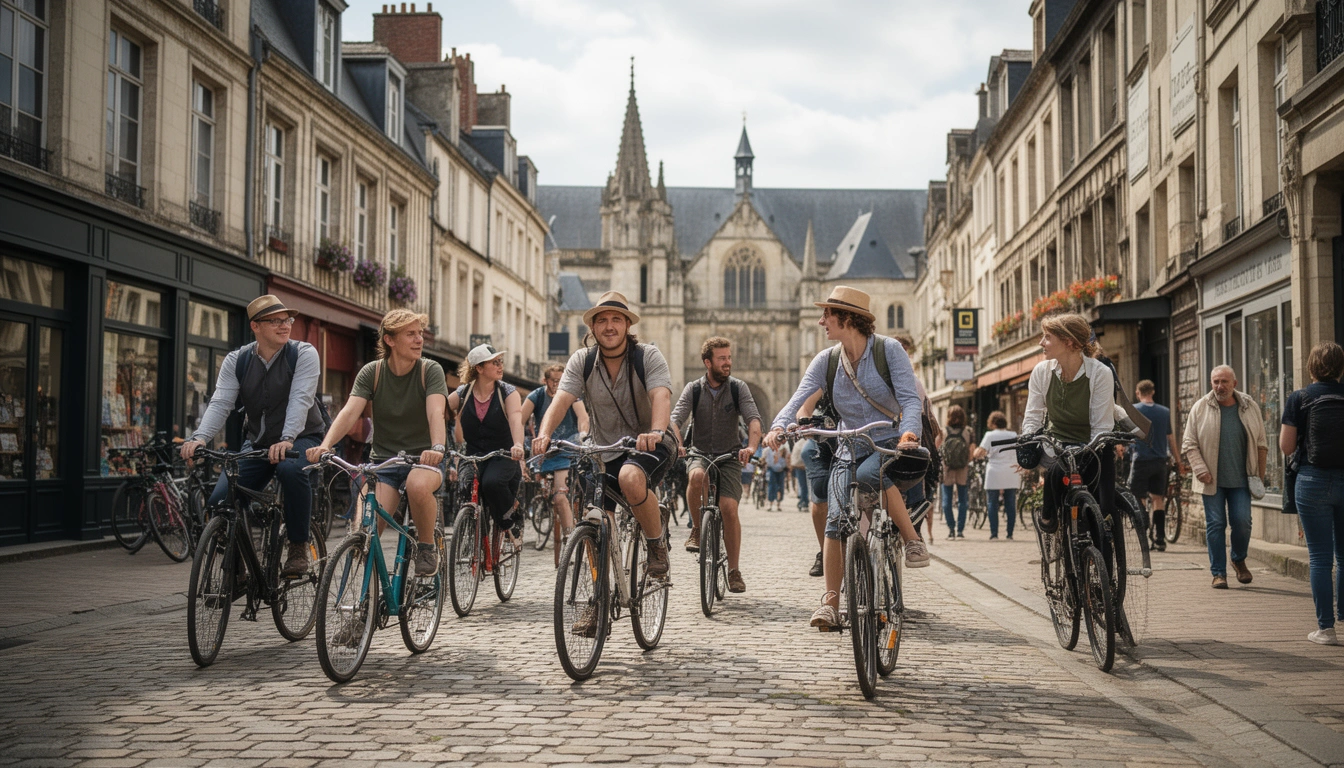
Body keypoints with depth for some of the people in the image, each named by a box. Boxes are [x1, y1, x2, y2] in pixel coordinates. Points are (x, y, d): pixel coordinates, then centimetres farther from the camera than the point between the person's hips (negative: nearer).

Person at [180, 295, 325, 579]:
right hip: (257, 443, 4)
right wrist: (200, 437, -29)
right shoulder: (236, 360, 2)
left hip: (300, 439, -4)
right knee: (218, 501, -14)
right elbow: (220, 403, -9)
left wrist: (286, 440, -39)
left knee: (290, 469, -38)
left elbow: (300, 399, -23)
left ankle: (299, 548, -22)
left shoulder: (303, 353, -9)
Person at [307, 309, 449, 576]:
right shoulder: (371, 372, 0)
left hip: (423, 459, -1)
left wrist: (437, 448, -43)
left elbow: (436, 412, -22)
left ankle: (427, 547, -12)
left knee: (418, 484, -38)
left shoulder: (430, 370, -5)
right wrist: (325, 445, -33)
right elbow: (350, 412, -14)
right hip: (382, 462, 1)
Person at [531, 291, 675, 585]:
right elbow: (561, 400, -17)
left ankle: (657, 544, -13)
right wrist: (544, 434, -38)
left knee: (630, 478, -36)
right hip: (605, 452, 4)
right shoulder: (581, 361, -4)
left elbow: (661, 396, -29)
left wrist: (656, 432, -50)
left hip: (651, 446, -4)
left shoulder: (648, 356, -12)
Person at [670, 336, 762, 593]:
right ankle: (697, 529, -11)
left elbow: (753, 418, -14)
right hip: (699, 453, 0)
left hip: (729, 456, 0)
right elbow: (676, 419, -14)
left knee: (729, 507, -16)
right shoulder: (693, 389, -2)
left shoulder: (738, 388, -2)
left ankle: (734, 570, -5)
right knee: (697, 476, -35)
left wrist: (751, 447, -34)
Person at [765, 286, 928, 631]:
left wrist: (909, 430, -35)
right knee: (836, 520, -13)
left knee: (869, 473, -37)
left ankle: (914, 542, -21)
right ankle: (830, 602, -7)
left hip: (890, 444, -3)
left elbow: (910, 397, -15)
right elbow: (800, 395, -11)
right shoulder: (826, 360, 1)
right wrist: (778, 426, -31)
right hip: (849, 449, 3)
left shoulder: (888, 350, -8)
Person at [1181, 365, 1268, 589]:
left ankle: (1239, 560, 25)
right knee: (1215, 524, 0)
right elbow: (1189, 444, 1)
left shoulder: (1250, 408, 6)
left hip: (1240, 479, 1)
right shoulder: (1200, 408, 1)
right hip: (1212, 479, -1)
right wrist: (1201, 470, -9)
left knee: (1242, 521, -3)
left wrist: (1260, 474, 7)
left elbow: (1261, 444, 11)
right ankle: (1218, 573, 8)